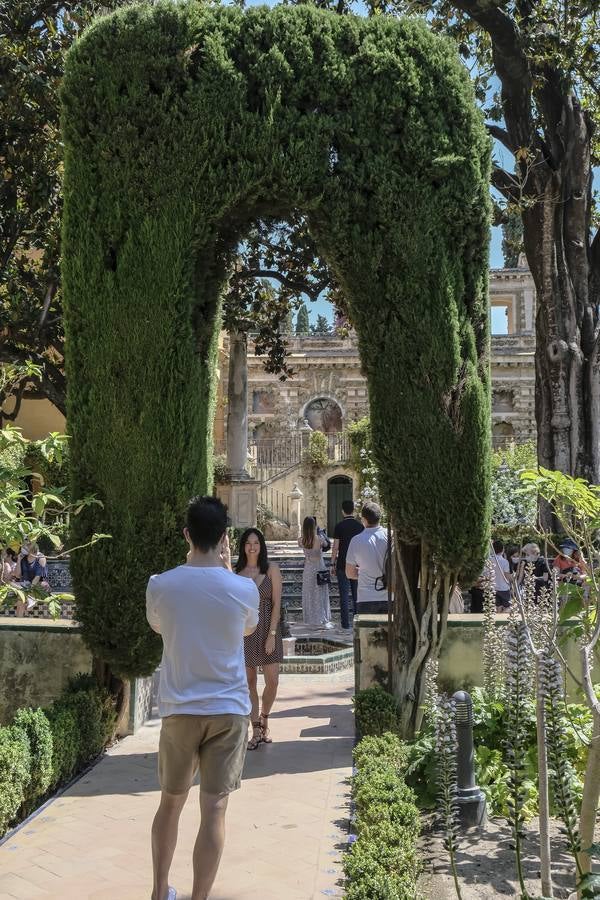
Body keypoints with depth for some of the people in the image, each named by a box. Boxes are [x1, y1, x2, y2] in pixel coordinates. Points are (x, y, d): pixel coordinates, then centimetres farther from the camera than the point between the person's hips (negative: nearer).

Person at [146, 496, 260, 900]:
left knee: (170, 802, 19)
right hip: (228, 710, -2)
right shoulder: (243, 588, -11)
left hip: (178, 710, 2)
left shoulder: (160, 585, -9)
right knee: (214, 810, 4)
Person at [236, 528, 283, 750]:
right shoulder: (237, 572, 2)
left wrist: (271, 634, -10)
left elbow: (276, 603, -4)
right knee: (249, 681, 4)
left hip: (267, 629, -1)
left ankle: (264, 720, 26)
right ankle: (256, 729, 14)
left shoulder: (271, 569, -2)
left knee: (272, 681, 0)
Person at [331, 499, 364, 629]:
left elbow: (335, 547, -7)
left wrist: (333, 563, 1)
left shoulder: (339, 526, -7)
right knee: (357, 593, 11)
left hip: (342, 564, -3)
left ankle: (346, 622, 2)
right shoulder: (360, 526, 1)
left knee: (344, 594, 1)